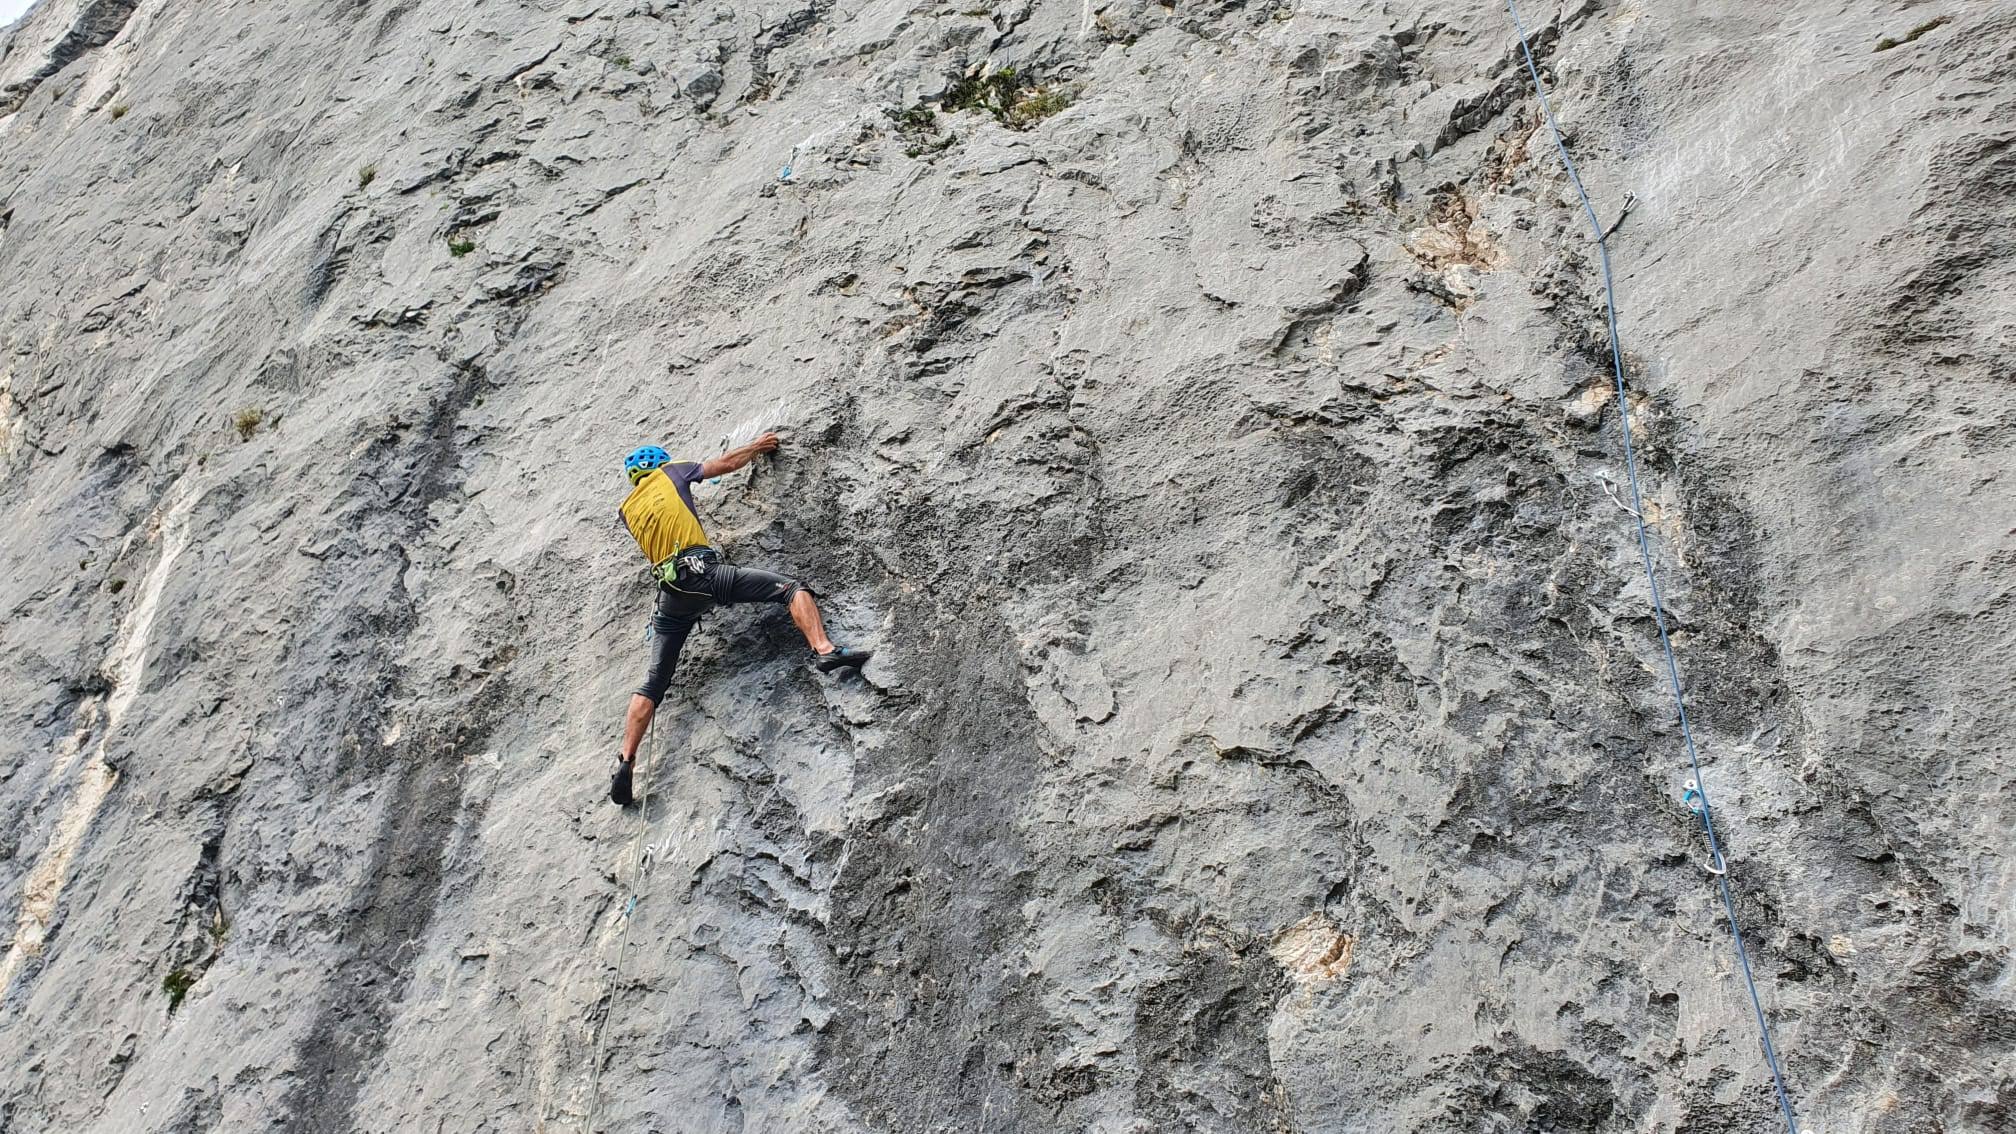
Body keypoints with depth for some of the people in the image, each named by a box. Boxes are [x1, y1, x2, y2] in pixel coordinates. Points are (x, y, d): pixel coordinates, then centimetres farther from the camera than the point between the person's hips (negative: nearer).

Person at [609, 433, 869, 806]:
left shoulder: (627, 511, 26)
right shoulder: (669, 473, 17)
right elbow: (728, 462, 23)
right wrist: (758, 445, 39)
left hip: (670, 594, 4)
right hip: (702, 572, -4)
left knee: (653, 683, 6)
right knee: (791, 588, -3)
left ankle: (625, 762, -4)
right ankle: (824, 650, -28)